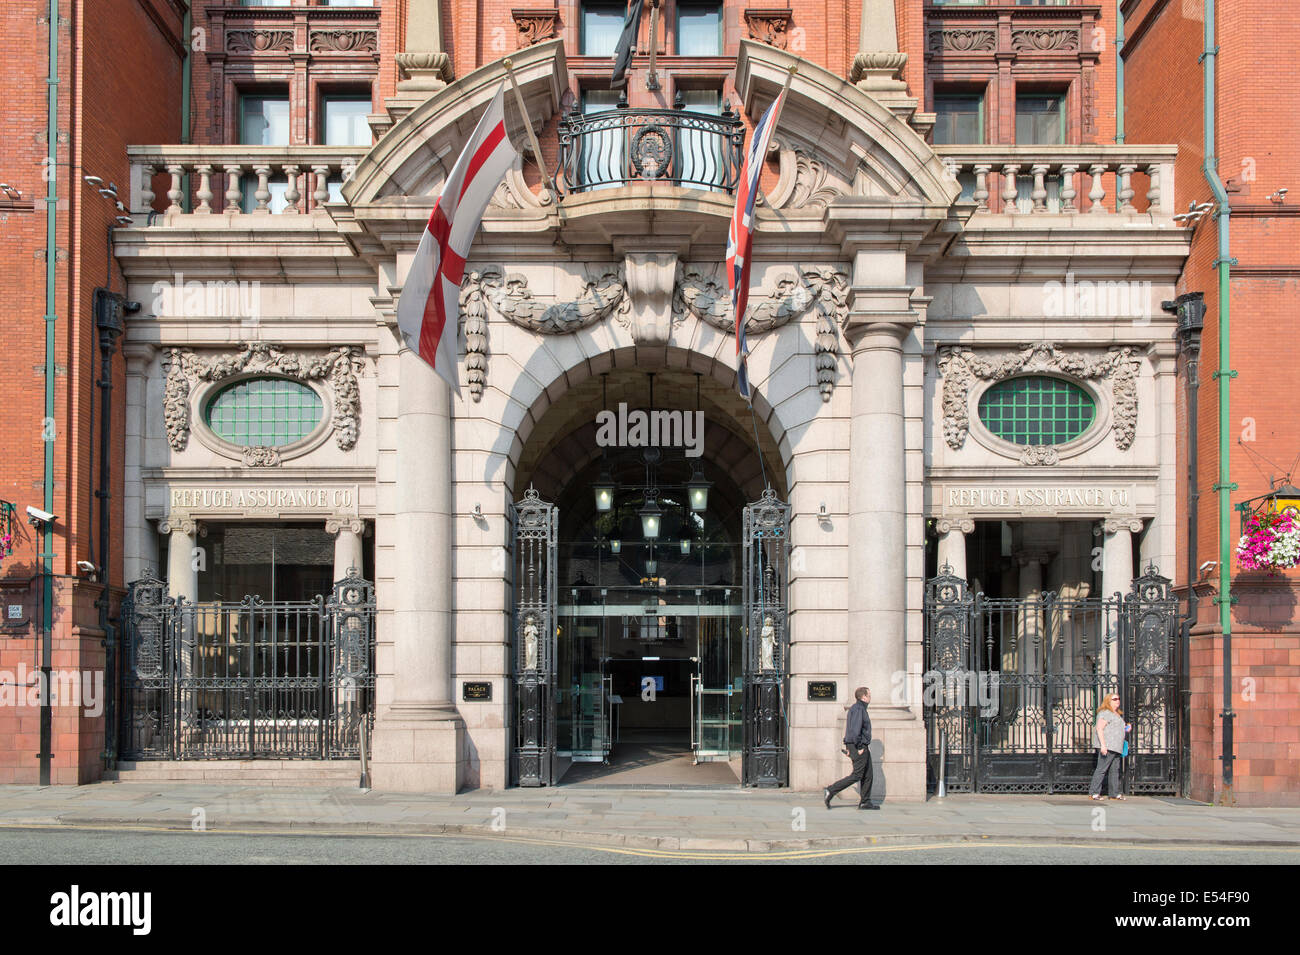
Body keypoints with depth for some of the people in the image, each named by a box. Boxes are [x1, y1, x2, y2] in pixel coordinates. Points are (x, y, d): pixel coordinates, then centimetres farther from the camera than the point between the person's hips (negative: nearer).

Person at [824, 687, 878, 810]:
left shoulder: (854, 708, 17)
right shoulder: (858, 709, -15)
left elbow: (848, 728, 20)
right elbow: (856, 729, -23)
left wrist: (848, 746, 17)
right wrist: (859, 747, -20)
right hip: (860, 747, -10)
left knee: (868, 775, 10)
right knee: (856, 775, -9)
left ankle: (865, 802, 11)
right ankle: (830, 791, -10)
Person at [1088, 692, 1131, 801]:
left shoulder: (1118, 715, 22)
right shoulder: (1105, 713, -8)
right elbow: (1099, 729, -16)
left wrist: (1126, 728, 14)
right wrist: (1103, 745, -23)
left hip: (1115, 747, 10)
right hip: (1107, 746, -10)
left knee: (1115, 770, 9)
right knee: (1102, 769, -11)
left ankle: (1114, 793, 14)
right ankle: (1093, 792, -10)